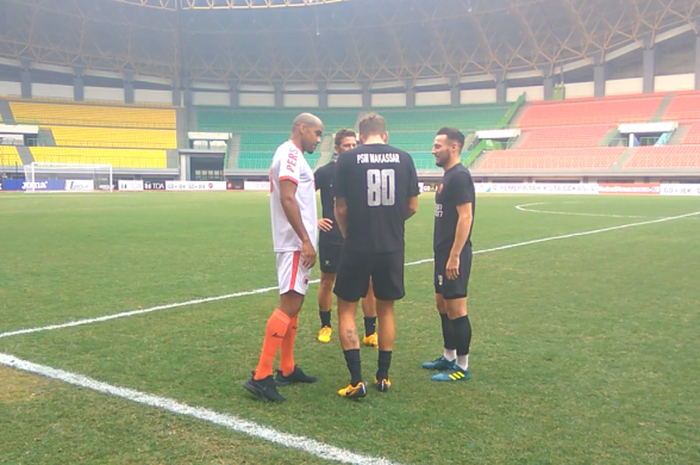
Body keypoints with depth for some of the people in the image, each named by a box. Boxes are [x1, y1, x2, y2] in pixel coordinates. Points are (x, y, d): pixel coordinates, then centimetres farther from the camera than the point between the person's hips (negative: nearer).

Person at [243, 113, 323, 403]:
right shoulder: (291, 154, -12)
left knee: (293, 305, 13)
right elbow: (287, 199, -22)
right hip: (295, 243, -11)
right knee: (289, 305, -12)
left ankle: (287, 370, 20)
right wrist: (306, 240, -23)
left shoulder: (293, 156, 19)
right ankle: (261, 376, -11)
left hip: (296, 243, 11)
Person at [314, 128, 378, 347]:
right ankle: (325, 326, 29)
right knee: (327, 282, 9)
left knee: (368, 284, -1)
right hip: (331, 238, -1)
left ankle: (370, 333, 10)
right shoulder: (325, 172, -3)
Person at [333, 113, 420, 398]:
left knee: (346, 310, 10)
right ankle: (383, 377, 26)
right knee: (386, 310, 18)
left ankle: (356, 381, 5)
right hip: (392, 247, 3)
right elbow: (412, 207, 6)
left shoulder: (347, 159, -5)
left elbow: (340, 208, -3)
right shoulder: (404, 159, 2)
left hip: (357, 247, -3)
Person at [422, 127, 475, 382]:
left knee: (455, 309, -3)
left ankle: (461, 367, 8)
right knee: (442, 305, 17)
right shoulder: (448, 175, 14)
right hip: (443, 253, 10)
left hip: (453, 255, -10)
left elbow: (465, 217, -22)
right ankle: (449, 357, 29)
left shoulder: (459, 176, -16)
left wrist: (454, 256, -23)